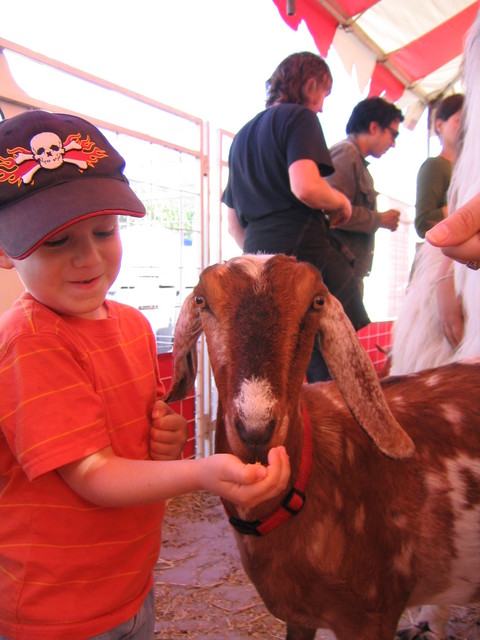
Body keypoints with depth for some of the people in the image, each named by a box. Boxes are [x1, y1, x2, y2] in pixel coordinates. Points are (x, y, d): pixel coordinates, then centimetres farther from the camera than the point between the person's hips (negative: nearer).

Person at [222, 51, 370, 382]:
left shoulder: (241, 136, 26)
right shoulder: (299, 117, 2)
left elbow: (234, 224, 25)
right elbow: (306, 187, -18)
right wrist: (341, 202, 0)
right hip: (306, 253, -8)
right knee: (334, 375, -5)